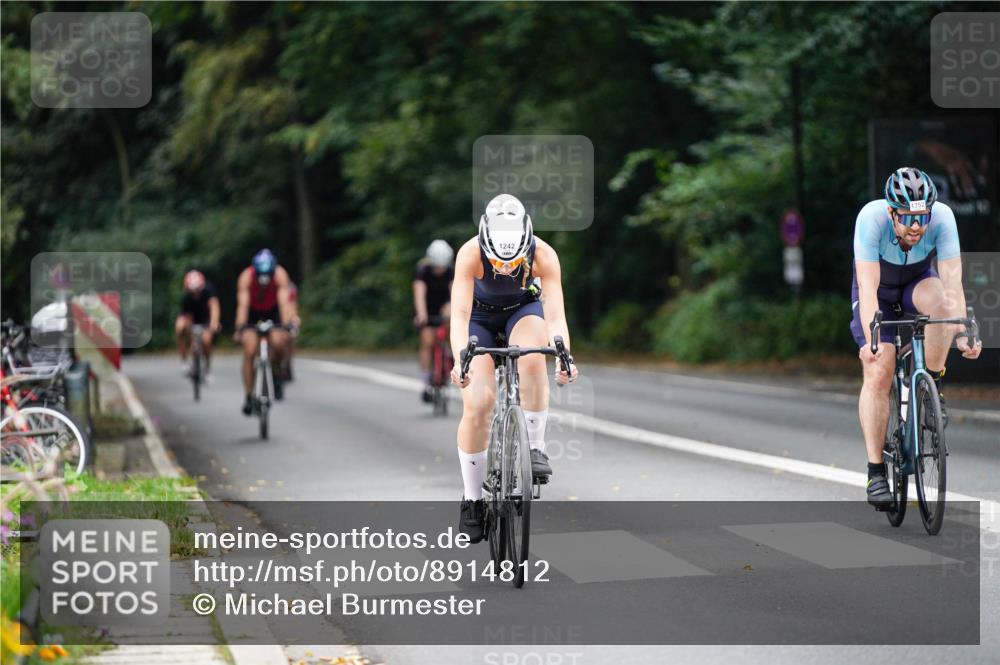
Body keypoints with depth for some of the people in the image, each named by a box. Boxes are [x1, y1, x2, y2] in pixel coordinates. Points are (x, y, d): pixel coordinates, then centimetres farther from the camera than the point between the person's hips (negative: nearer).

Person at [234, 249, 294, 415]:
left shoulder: (280, 275, -30)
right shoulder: (246, 277, -31)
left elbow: (283, 302, -38)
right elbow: (242, 304, -38)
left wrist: (286, 327, -49)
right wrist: (240, 329, -49)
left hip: (273, 310, 0)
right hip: (252, 311, 0)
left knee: (278, 343, -26)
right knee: (249, 351, -16)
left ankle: (276, 374, 4)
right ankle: (249, 397, -8)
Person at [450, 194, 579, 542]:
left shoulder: (543, 255, -31)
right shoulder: (470, 253, -33)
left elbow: (556, 314, -35)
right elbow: (459, 314, -40)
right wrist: (460, 359, -56)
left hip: (523, 311, 1)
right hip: (481, 317, 0)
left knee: (532, 359, -35)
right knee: (476, 404, -16)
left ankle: (535, 447, -19)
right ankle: (472, 498, -3)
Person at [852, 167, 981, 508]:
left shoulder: (942, 217, -31)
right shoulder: (871, 218, -35)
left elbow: (952, 281, -34)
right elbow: (868, 287, -39)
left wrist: (962, 333, -46)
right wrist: (870, 339, -51)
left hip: (918, 282, 1)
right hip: (878, 290, -1)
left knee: (941, 301, -35)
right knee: (878, 373, -16)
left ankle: (932, 384, -12)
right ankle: (876, 473, -10)